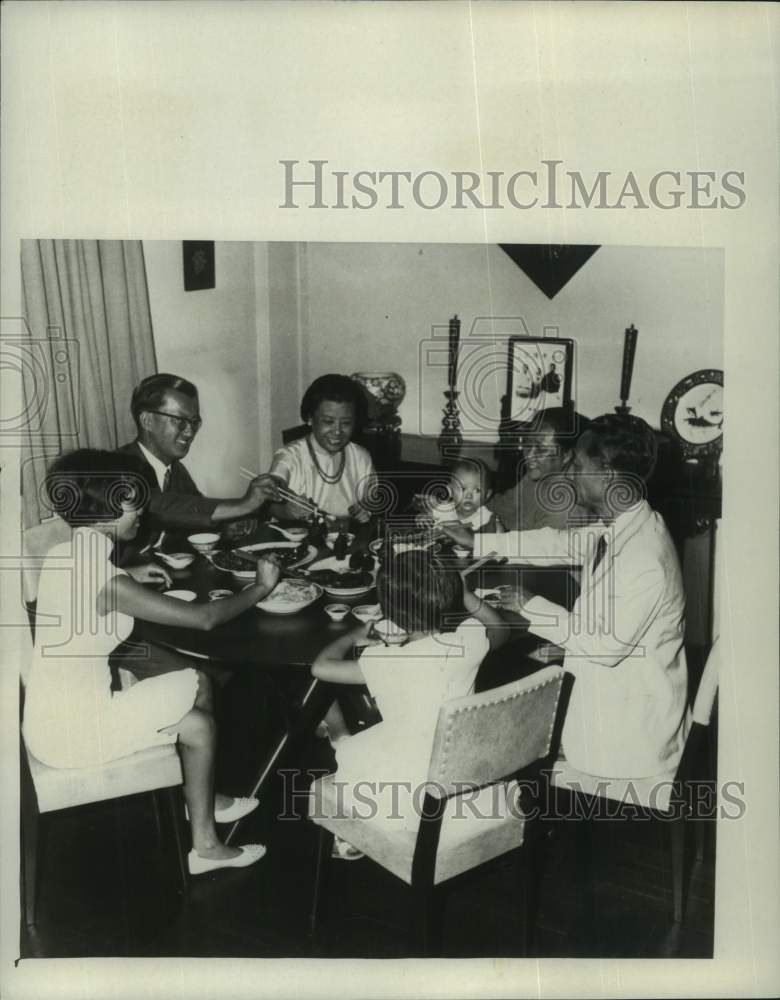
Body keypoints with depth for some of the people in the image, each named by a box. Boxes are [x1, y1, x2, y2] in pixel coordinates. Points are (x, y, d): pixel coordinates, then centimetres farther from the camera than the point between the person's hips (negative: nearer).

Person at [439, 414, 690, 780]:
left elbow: (606, 644, -26)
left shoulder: (645, 559, -29)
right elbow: (559, 544, 10)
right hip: (605, 692, 8)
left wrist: (529, 605, -17)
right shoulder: (617, 527, -3)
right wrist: (474, 540, 10)